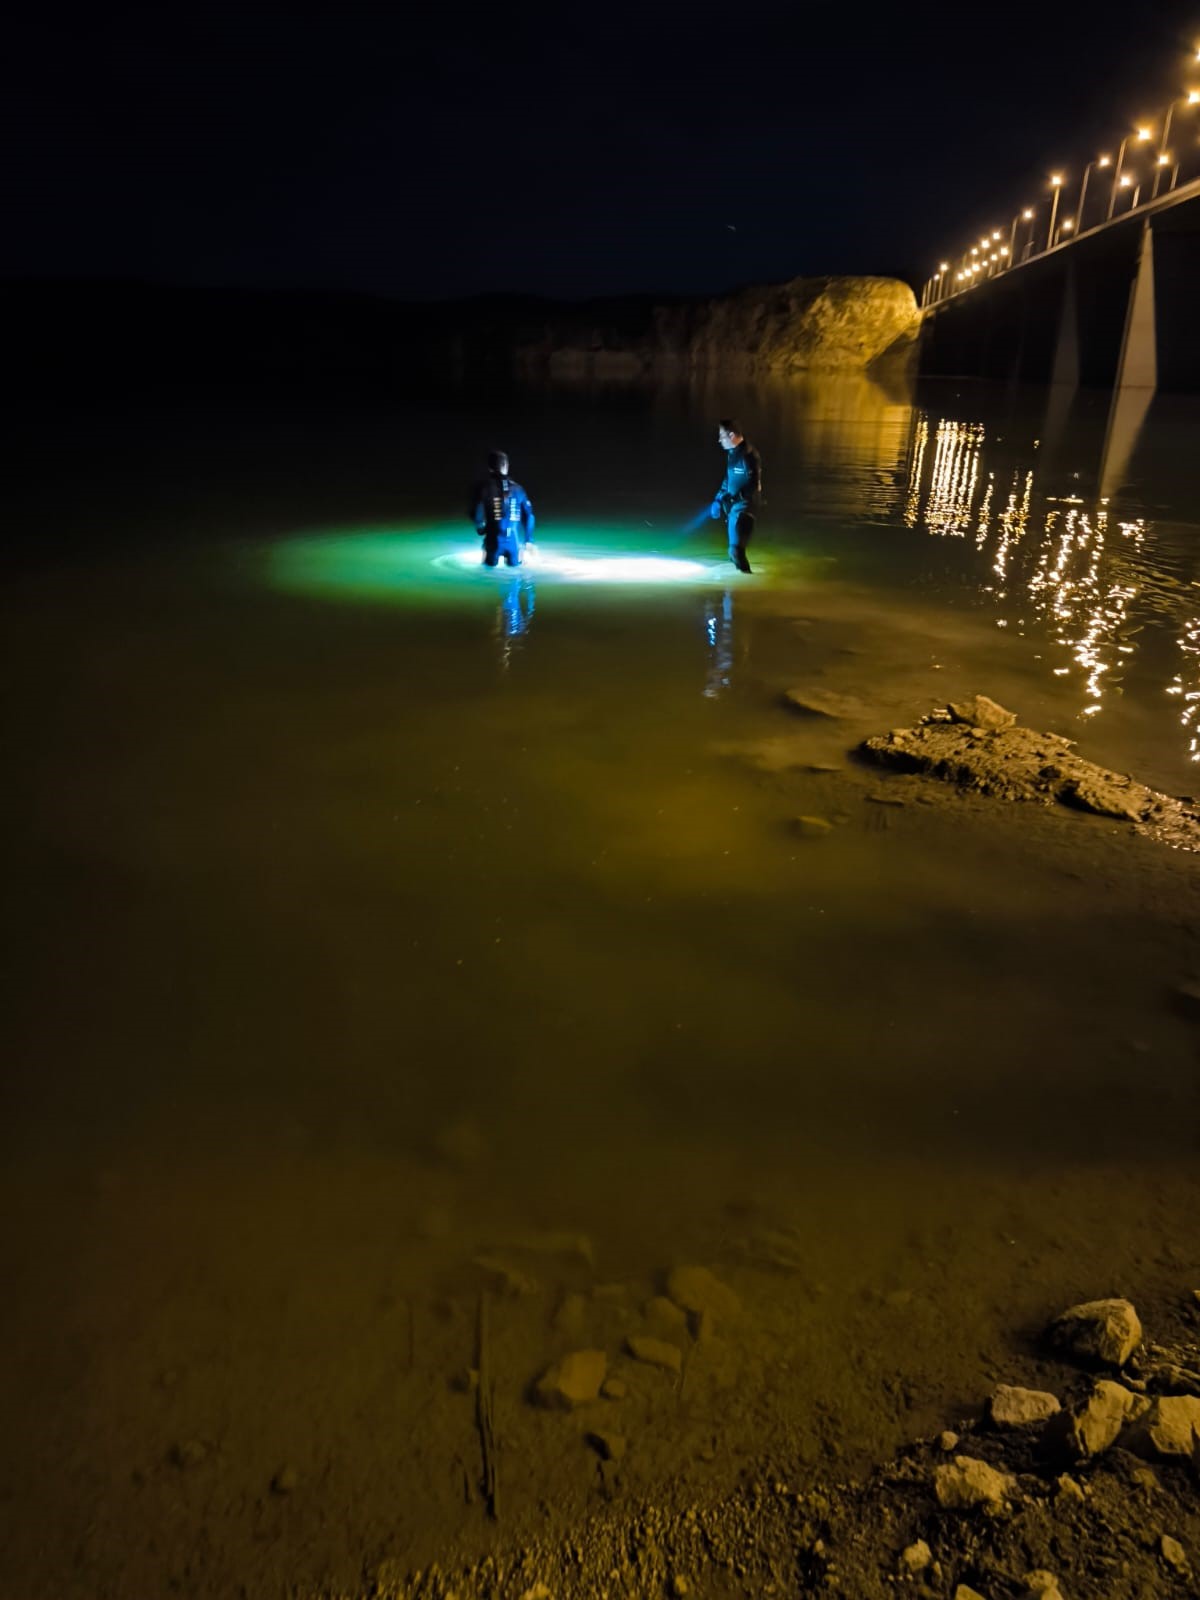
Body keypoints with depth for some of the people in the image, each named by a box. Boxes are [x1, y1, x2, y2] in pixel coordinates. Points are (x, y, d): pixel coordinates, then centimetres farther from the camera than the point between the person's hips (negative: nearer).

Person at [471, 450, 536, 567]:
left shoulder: (485, 487, -5)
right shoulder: (517, 488, 4)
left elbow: (478, 514, -10)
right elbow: (528, 515, 4)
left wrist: (481, 530, 10)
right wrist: (529, 540, 11)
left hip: (494, 540, -2)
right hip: (514, 541, 2)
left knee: (490, 564, 23)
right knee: (513, 564, 25)